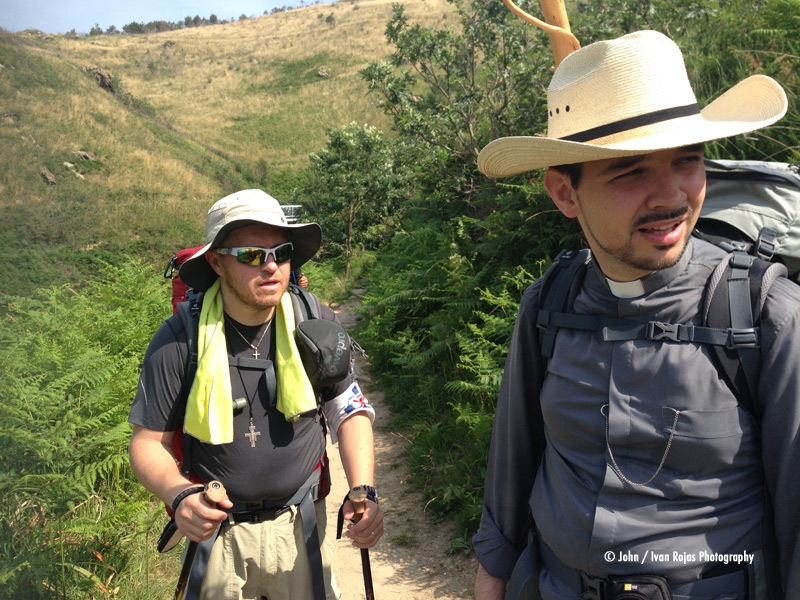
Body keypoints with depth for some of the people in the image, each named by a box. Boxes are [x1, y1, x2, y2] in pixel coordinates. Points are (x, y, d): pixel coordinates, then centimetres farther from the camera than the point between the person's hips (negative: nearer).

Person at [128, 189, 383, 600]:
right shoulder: (178, 340, -16)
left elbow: (350, 412, -2)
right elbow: (148, 442, -7)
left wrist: (363, 490, -14)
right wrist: (180, 496, -26)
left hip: (300, 525, 1)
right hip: (215, 531, -1)